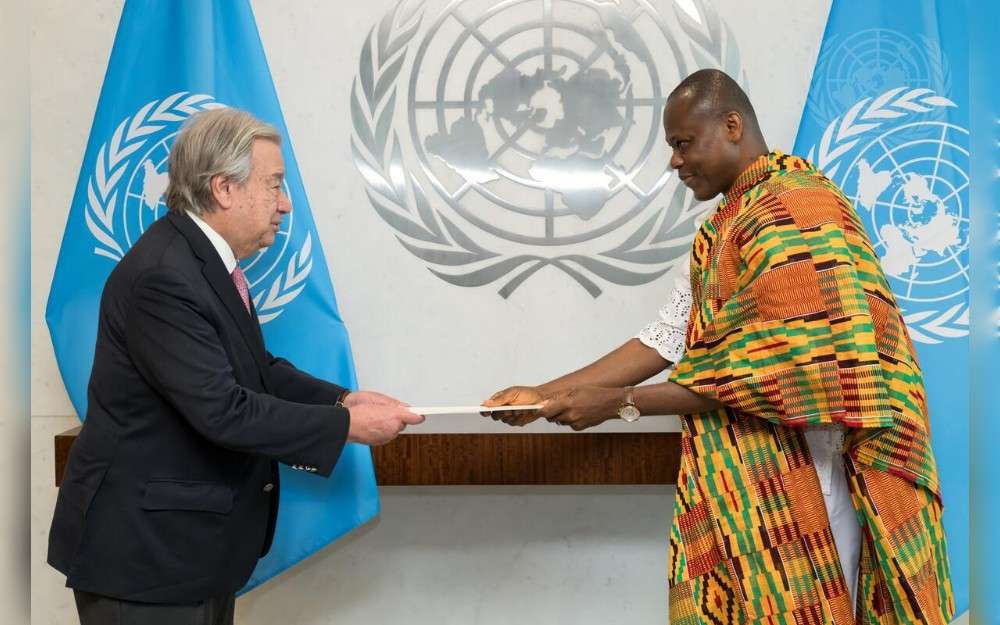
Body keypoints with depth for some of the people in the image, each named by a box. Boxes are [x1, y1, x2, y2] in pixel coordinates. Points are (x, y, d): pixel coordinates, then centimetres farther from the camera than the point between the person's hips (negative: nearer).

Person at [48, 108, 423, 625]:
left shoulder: (208, 261, 6)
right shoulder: (162, 277, -24)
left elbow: (259, 369, 12)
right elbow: (222, 411, -28)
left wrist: (343, 399, -2)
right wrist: (346, 426, -21)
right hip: (143, 547, -9)